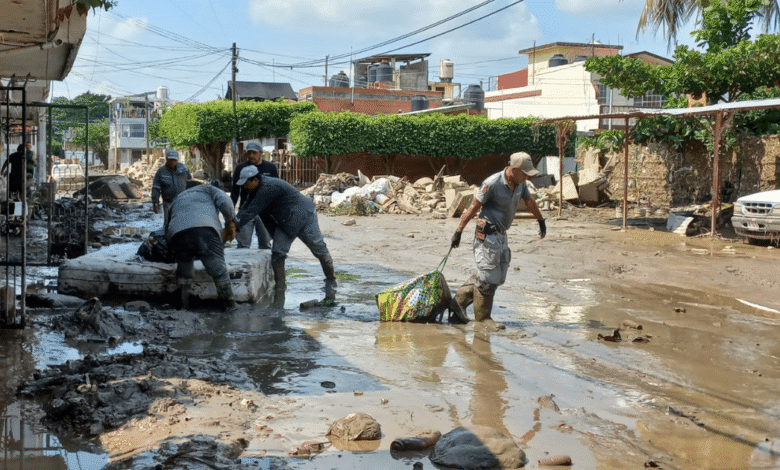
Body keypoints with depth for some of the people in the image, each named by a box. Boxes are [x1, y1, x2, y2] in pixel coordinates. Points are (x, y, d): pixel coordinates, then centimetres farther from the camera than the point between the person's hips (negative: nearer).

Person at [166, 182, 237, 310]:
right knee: (219, 271, 4)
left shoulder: (177, 200, 43)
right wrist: (231, 222, 18)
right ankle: (229, 305, 9)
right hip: (205, 230, -4)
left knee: (183, 274, 20)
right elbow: (223, 200, 11)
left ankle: (184, 308, 24)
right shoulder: (206, 189, 32)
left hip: (178, 232, 4)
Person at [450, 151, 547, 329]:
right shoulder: (492, 183, -18)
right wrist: (458, 231, -13)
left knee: (497, 277, 10)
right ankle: (482, 316, 6)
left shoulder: (520, 184, 5)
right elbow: (473, 208, -14)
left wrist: (541, 221, 37)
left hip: (501, 235, 8)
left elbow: (530, 202, 24)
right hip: (487, 235, -8)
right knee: (489, 277, -6)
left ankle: (461, 298, 22)